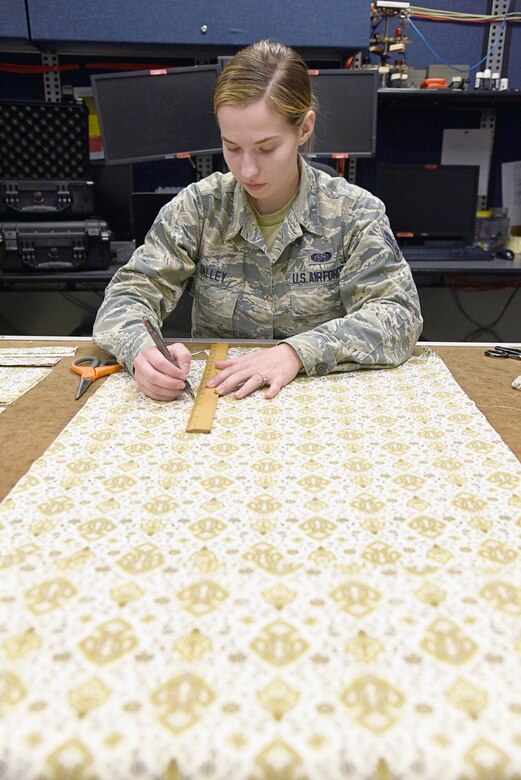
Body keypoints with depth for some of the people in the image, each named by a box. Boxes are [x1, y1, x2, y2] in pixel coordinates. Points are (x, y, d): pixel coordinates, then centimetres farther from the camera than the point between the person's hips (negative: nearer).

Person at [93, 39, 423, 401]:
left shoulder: (355, 212, -4)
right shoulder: (198, 206, -2)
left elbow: (398, 313, -13)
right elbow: (129, 294, -5)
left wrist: (298, 351, -29)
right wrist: (142, 349, -30)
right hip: (215, 393, 2)